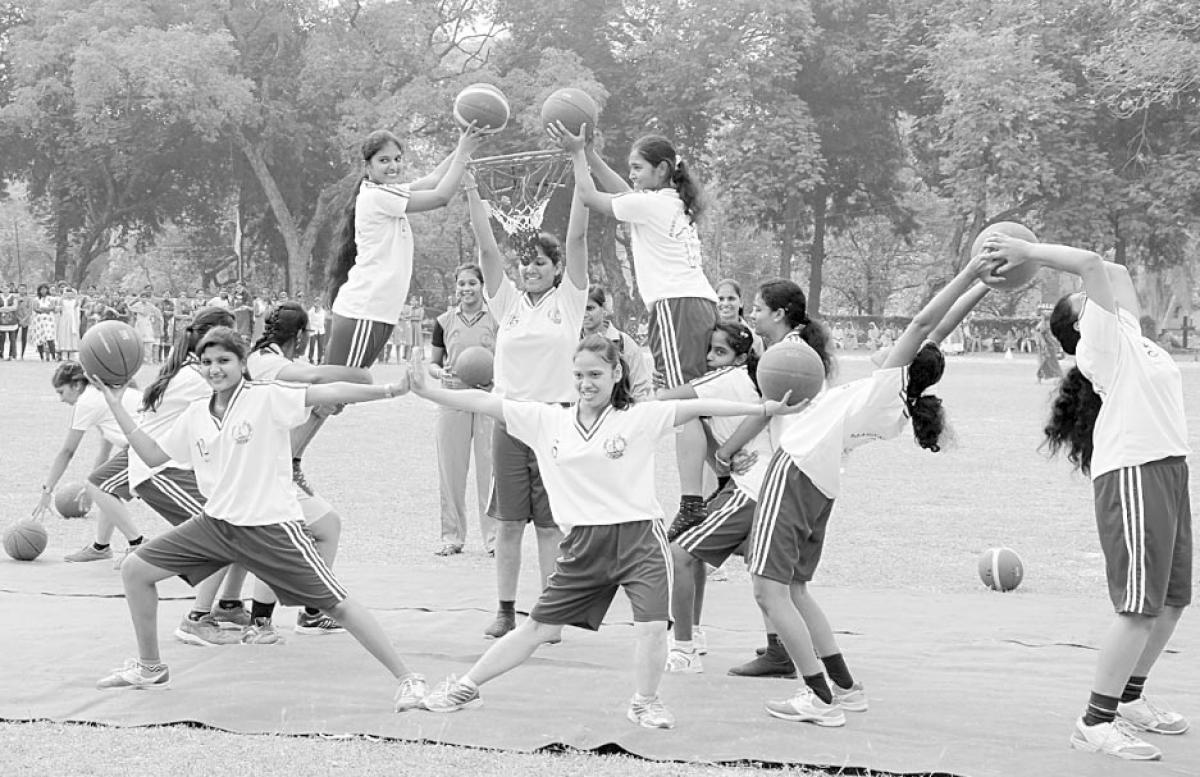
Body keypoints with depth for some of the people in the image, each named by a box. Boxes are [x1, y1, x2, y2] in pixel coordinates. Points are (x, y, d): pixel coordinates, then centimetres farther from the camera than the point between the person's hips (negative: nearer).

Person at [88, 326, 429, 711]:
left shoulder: (267, 397, -10)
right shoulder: (195, 416, 8)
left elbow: (326, 393, -22)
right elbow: (153, 455, 18)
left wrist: (388, 390, -33)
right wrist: (114, 403, 15)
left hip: (271, 526, -6)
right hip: (216, 522, 6)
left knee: (336, 603, -9)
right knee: (135, 569, 5)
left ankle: (408, 679, 0)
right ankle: (150, 668, 22)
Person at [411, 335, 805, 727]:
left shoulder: (640, 418, -5)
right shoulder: (547, 421, 3)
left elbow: (696, 407, -12)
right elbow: (485, 402, 4)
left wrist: (763, 408, -18)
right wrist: (427, 391, 1)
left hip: (639, 537, -2)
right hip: (582, 544, 2)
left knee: (652, 625, -14)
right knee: (538, 627, 9)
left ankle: (645, 702, 14)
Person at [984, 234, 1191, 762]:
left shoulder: (1127, 333, 22)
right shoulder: (1103, 338, -2)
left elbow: (1114, 273, 30)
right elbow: (1091, 264, -12)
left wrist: (1029, 254, 23)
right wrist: (1026, 251, -7)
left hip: (1168, 470, 9)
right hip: (1133, 474, -9)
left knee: (1172, 599, 14)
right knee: (1140, 606, -12)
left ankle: (1130, 699, 28)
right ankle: (1096, 723, -8)